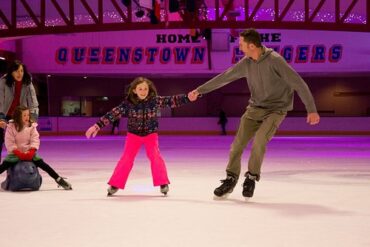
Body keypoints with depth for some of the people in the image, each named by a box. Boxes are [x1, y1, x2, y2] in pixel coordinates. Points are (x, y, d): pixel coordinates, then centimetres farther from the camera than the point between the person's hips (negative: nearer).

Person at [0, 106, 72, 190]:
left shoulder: (32, 126, -3)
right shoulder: (11, 127, -9)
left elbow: (35, 140, -6)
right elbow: (9, 143, -12)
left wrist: (31, 151, -22)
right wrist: (19, 153, -22)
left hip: (29, 152, 1)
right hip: (16, 153, -1)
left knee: (41, 163, -15)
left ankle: (59, 179, -13)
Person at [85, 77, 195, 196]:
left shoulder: (155, 100, -17)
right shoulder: (128, 103, -19)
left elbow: (172, 101, -21)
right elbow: (113, 114, -20)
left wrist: (188, 98, -33)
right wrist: (97, 126, -23)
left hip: (151, 134, 0)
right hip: (133, 135, 0)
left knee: (155, 156, -16)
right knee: (126, 159, -5)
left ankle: (163, 183, -5)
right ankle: (115, 185, 5)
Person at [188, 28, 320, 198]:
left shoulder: (275, 61, -21)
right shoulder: (246, 63, -3)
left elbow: (298, 83, -20)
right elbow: (224, 77, 8)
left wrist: (311, 110, -23)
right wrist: (199, 90, 12)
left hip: (276, 109, -5)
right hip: (255, 108, 5)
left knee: (259, 140, -25)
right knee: (238, 143, -3)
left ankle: (251, 178, -3)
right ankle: (230, 180, 13)